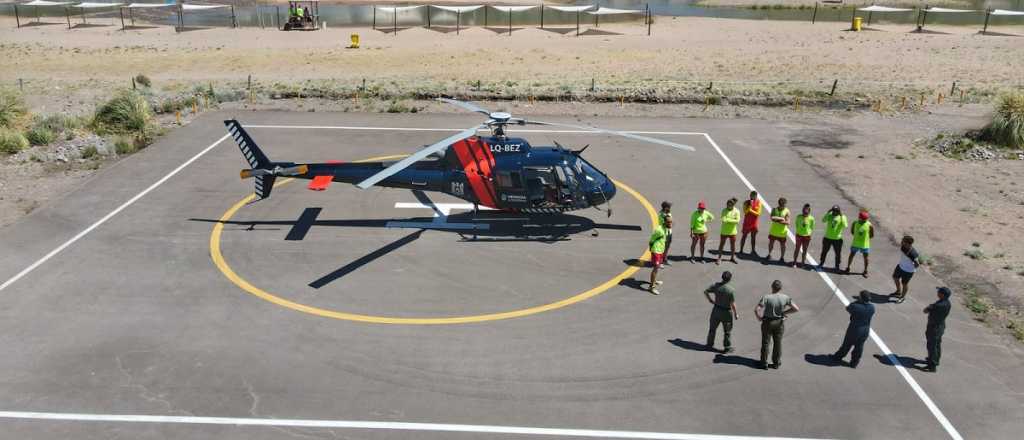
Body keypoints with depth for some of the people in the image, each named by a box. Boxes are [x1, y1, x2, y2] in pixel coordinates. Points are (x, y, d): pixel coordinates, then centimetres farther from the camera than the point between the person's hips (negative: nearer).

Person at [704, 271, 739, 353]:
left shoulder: (716, 285, -11)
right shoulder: (731, 290, -24)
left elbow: (705, 291, -2)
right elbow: (733, 304, -19)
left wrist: (710, 300, 11)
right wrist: (736, 314, -6)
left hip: (716, 310, 4)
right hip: (726, 312, -4)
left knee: (712, 328, 19)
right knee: (728, 331, 15)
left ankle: (709, 345, 29)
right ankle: (728, 348, 24)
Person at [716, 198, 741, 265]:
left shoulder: (736, 211, -6)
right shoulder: (724, 210, -6)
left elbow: (737, 221, -16)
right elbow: (723, 219, -17)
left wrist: (728, 220, -23)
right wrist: (732, 220, -29)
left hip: (732, 231, 1)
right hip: (724, 231, -1)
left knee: (733, 245, 14)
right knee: (721, 244, 3)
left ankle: (732, 257, 31)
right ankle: (719, 258, 11)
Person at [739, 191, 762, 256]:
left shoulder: (758, 202, -4)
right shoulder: (746, 202, -7)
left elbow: (758, 213, -8)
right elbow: (745, 212, -17)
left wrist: (751, 210, -16)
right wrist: (750, 205, -25)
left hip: (754, 222, 2)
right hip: (747, 222, -2)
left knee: (753, 236, 10)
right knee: (744, 236, 4)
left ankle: (753, 251, 20)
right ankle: (741, 250, 10)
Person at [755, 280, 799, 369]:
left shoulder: (766, 297, -20)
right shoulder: (785, 298, -11)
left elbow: (756, 310, -26)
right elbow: (796, 309, -9)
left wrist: (759, 317, -7)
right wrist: (784, 312, -1)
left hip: (767, 322, -2)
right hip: (779, 322, 2)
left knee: (765, 343, 11)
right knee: (778, 343, 16)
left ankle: (764, 363, 19)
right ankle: (776, 363, 26)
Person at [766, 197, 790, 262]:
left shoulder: (787, 211, -9)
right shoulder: (774, 209, -4)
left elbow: (788, 222, -17)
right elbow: (772, 218, -19)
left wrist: (776, 219, -28)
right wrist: (781, 219, -27)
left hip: (782, 232, -2)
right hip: (773, 230, 2)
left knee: (782, 245, 6)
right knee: (771, 243, 14)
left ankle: (782, 257, 22)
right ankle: (769, 254, 34)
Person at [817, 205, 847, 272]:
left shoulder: (842, 217, -9)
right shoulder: (830, 215, 0)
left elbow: (845, 226, -25)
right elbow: (823, 220, -16)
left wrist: (841, 216, -28)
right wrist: (828, 213, -23)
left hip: (837, 239, -3)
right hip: (827, 237, 3)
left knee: (838, 253, 4)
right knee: (824, 251, 14)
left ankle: (837, 266, 20)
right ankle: (821, 264, 30)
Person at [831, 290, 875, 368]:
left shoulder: (855, 307, -28)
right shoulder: (872, 307, -14)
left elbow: (848, 308, -7)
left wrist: (857, 301, -7)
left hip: (854, 330, -3)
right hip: (865, 331, 3)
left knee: (847, 344, 17)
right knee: (859, 347, 18)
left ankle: (838, 357, 39)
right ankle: (854, 363, 32)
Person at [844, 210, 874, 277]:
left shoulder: (869, 226, -15)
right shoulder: (855, 223, -8)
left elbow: (872, 235, -4)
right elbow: (852, 231, 6)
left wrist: (865, 238, -7)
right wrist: (857, 236, -4)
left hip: (865, 244, -2)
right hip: (855, 243, 2)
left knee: (865, 257, 8)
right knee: (851, 255, 11)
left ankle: (865, 271, 23)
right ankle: (848, 268, 28)